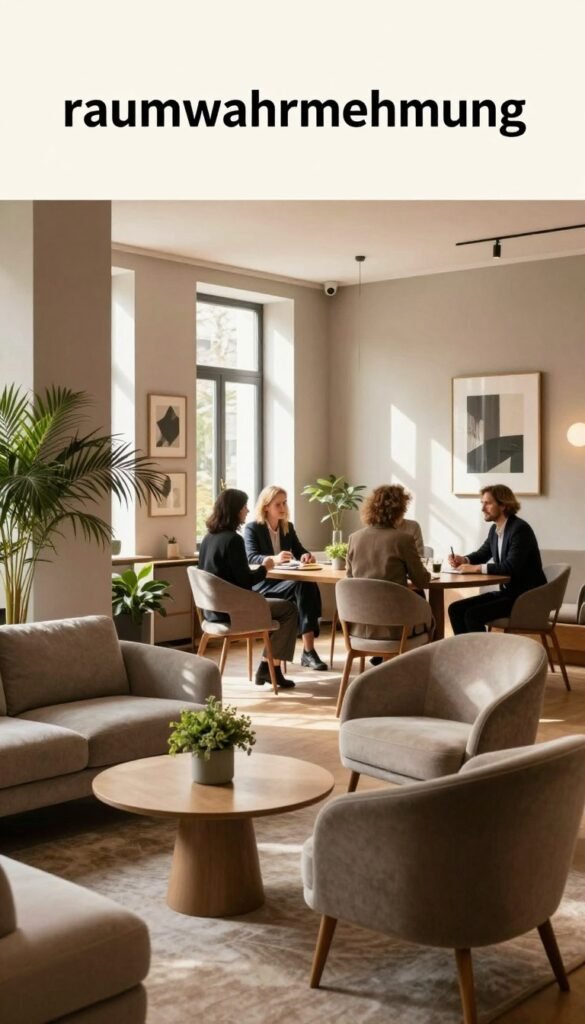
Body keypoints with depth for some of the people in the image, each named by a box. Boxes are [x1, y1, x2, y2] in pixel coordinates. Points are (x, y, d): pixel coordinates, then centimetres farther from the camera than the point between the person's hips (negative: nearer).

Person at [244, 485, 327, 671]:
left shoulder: (288, 527, 15)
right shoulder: (252, 528, -4)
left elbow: (299, 551, 15)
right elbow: (251, 558, -18)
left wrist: (306, 555, -12)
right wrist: (273, 559, -39)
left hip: (286, 582, 5)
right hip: (262, 586, -5)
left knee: (310, 585, -30)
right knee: (302, 586, -33)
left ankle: (308, 650, -35)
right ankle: (308, 650, -34)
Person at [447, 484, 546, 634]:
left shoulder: (520, 529, -19)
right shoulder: (495, 529, 7)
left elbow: (511, 568, -28)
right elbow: (482, 553, 23)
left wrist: (477, 568, -24)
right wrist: (463, 560, 1)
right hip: (507, 591, 9)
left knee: (473, 615, -22)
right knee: (456, 609, -1)